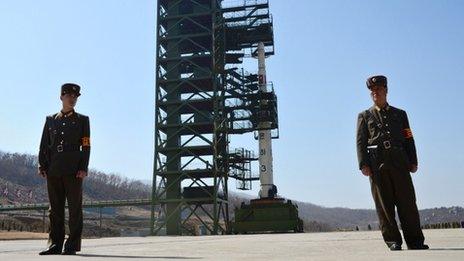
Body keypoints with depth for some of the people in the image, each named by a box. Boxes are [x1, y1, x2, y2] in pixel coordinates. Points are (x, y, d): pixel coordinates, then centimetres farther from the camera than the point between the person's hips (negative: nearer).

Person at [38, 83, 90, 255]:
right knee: (55, 208, 6)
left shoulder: (82, 120, 9)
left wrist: (83, 168, -8)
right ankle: (55, 244, 14)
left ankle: (72, 245, 4)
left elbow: (86, 146, 2)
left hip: (73, 170, -2)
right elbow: (44, 144, 13)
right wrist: (42, 166, 1)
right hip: (53, 170, 3)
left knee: (74, 208, -1)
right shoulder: (50, 120, 16)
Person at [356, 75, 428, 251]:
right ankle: (393, 242, 5)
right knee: (384, 204, -1)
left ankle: (415, 241, 7)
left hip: (399, 162, 1)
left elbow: (409, 139, 16)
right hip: (377, 164, -1)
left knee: (407, 201, -1)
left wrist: (413, 162, 4)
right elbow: (360, 142, 6)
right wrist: (363, 164, -7)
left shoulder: (400, 114, 21)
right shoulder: (364, 116, 15)